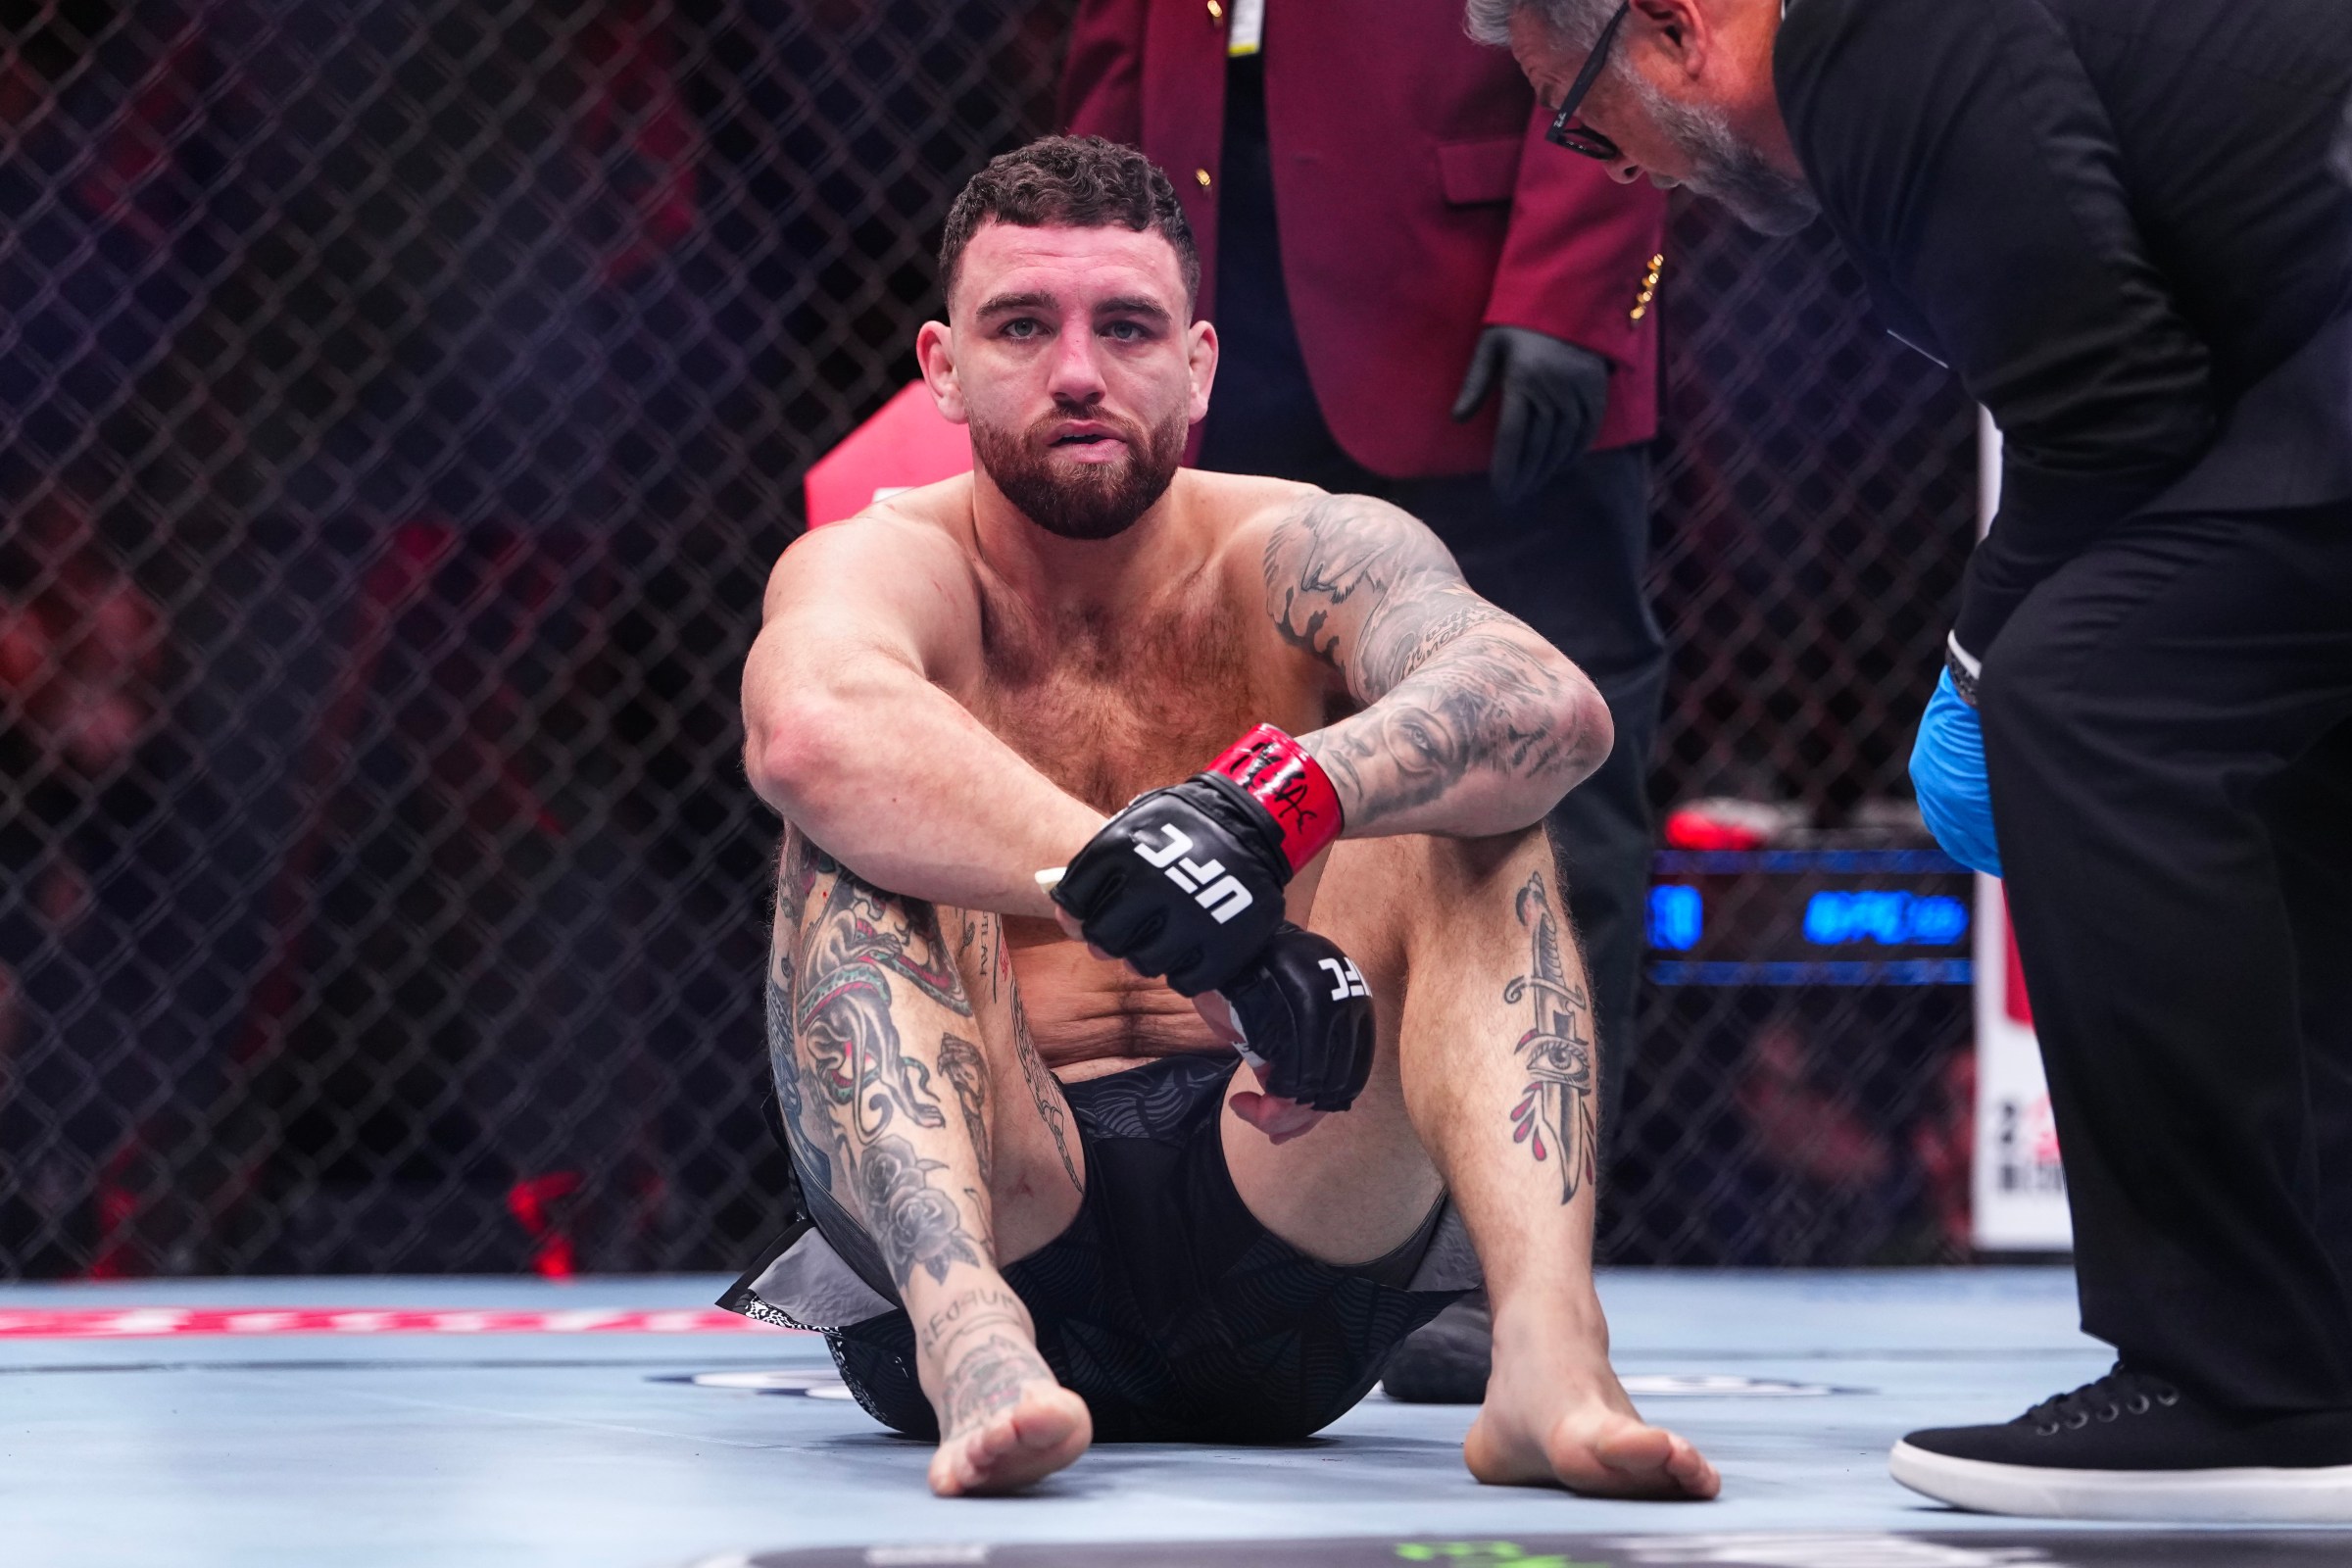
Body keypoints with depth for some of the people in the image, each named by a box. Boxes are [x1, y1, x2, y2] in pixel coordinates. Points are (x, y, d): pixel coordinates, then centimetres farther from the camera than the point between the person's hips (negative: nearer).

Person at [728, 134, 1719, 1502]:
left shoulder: (1300, 557, 2)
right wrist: (1210, 938, -42)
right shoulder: (886, 567, -3)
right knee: (869, 828, -22)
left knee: (1465, 805, -16)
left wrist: (1278, 801, -42)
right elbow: (809, 726, -31)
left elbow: (1552, 706, -21)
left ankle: (1551, 1348, -40)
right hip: (996, 1220, -1)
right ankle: (970, 1335, -48)